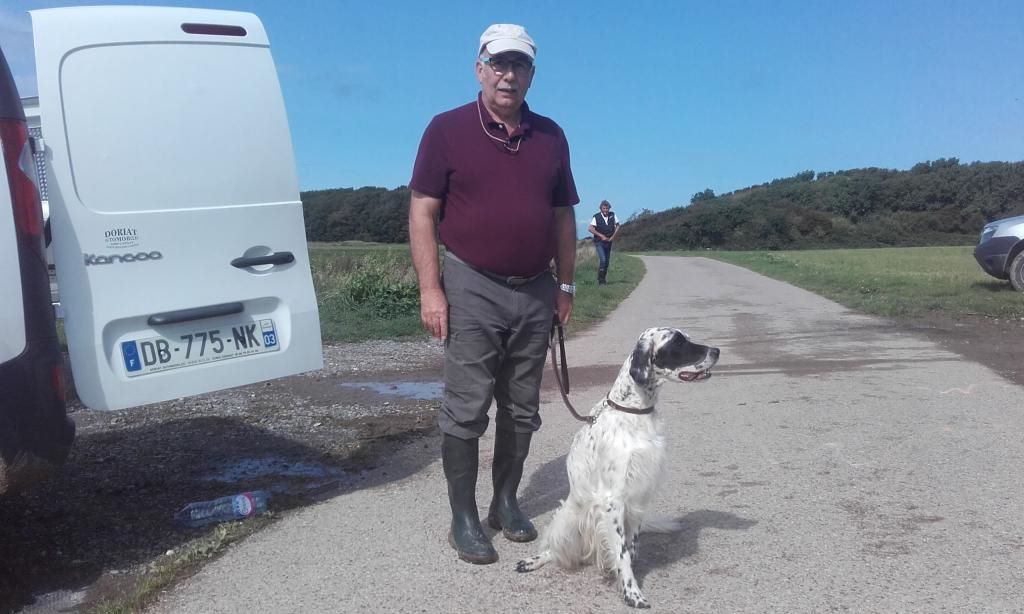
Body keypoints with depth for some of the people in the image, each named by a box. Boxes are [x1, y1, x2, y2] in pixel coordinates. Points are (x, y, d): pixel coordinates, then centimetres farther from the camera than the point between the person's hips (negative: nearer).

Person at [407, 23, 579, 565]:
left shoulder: (550, 136, 10)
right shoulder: (448, 129, -2)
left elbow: (563, 215, 15)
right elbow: (422, 212, -5)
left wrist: (565, 285, 11)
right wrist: (430, 289, -12)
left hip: (535, 292, 5)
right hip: (473, 289, -4)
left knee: (521, 409, 12)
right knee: (466, 410, -1)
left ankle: (506, 502, 27)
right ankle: (464, 518, 12)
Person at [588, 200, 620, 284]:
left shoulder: (612, 215, 1)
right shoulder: (596, 217, -10)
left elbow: (617, 226, 9)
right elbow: (590, 228, -17)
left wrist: (613, 236, -4)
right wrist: (601, 236, -19)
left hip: (608, 242, 5)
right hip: (599, 242, -5)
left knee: (607, 261, 9)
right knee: (602, 260, -18)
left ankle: (603, 278, 23)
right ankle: (600, 279, -7)